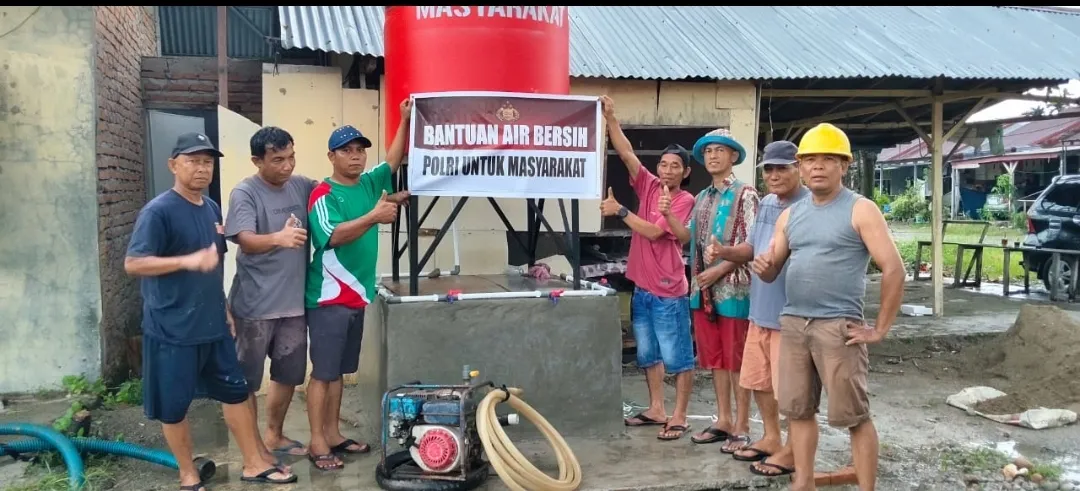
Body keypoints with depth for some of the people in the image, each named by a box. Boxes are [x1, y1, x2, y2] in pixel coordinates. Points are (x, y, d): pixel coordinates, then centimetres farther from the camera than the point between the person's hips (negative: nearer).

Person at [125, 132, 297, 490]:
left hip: (214, 326, 7)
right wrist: (188, 261, -34)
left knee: (236, 392, 13)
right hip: (172, 330, -7)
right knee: (174, 407, 7)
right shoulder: (158, 211, -15)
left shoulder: (212, 208, 8)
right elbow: (133, 263, -22)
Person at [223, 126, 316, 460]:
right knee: (246, 380, 5)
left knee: (288, 374, 18)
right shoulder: (244, 193, -13)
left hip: (294, 302, 6)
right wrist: (278, 237, -46)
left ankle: (273, 436, 36)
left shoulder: (302, 186, 5)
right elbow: (247, 242, -26)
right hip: (255, 305, -6)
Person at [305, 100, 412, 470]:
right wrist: (374, 216, -31)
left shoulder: (369, 184, 9)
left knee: (339, 371, 15)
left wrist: (405, 120, 8)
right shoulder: (323, 195, -11)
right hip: (328, 297, -7)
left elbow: (394, 160, 18)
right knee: (323, 372, -1)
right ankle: (318, 443, 7)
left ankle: (334, 435, 24)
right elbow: (334, 236, -24)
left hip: (357, 293, 7)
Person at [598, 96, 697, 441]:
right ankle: (656, 410, 28)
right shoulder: (649, 186, 6)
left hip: (669, 293, -7)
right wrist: (610, 118, -9)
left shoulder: (685, 201, -9)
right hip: (642, 288, 7)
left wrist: (619, 211, -13)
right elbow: (625, 152, 0)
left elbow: (653, 231, -17)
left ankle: (679, 417, 10)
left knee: (677, 358, 2)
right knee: (648, 354, 16)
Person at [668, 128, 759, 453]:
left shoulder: (744, 194, -6)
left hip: (733, 286, -7)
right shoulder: (702, 198, 15)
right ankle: (723, 421, 22)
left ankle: (742, 427, 8)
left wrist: (720, 270, -16)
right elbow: (688, 237, 15)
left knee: (736, 359, -1)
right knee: (714, 358, 12)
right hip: (704, 288, 7)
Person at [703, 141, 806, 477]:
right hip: (760, 310, 9)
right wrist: (723, 252, 2)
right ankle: (771, 438, 36)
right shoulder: (765, 204, 12)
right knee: (757, 380, 19)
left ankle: (792, 450, 19)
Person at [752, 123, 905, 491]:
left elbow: (894, 268, -10)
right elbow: (772, 271, 17)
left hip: (838, 326, -6)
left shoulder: (860, 210, -4)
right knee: (798, 409, 12)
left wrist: (880, 329, -11)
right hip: (792, 323, 6)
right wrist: (763, 267, -8)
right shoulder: (790, 215, 14)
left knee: (854, 416, 1)